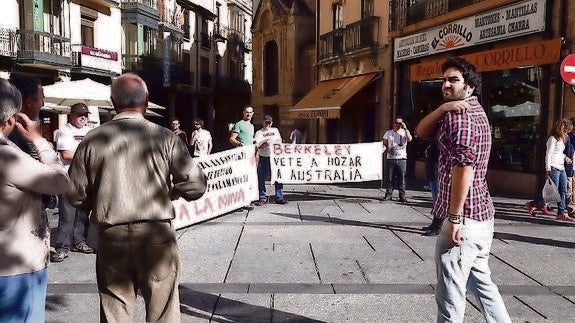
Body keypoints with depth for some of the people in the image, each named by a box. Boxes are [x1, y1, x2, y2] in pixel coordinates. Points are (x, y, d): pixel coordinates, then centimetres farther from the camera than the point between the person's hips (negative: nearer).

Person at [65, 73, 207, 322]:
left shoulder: (92, 140, -2)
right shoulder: (165, 138, -7)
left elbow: (75, 194, 4)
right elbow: (195, 186, -8)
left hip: (110, 237, 2)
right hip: (156, 236, -2)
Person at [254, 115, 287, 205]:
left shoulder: (275, 130, 16)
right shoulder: (259, 132, 7)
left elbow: (280, 141, 8)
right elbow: (258, 145, -6)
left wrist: (272, 141, -9)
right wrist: (267, 142, -19)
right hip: (263, 157, -2)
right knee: (261, 178, -1)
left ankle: (279, 198, 3)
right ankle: (263, 198, 10)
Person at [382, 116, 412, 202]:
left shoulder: (404, 132, 8)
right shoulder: (388, 133, 13)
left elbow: (410, 139, -11)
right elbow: (384, 144, 13)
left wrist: (405, 128, -13)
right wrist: (387, 149, -5)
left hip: (402, 159, -1)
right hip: (391, 158, 1)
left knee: (402, 178, -3)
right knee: (390, 178, 3)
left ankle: (402, 196, 0)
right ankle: (388, 194, 10)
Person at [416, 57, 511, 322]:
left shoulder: (459, 115, -13)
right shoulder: (475, 110, 18)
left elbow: (463, 168, -24)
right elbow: (421, 131, 10)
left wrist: (455, 218, -23)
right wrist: (442, 107, -8)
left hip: (464, 218, -10)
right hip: (482, 214, 10)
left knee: (450, 293, 0)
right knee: (481, 281, 22)